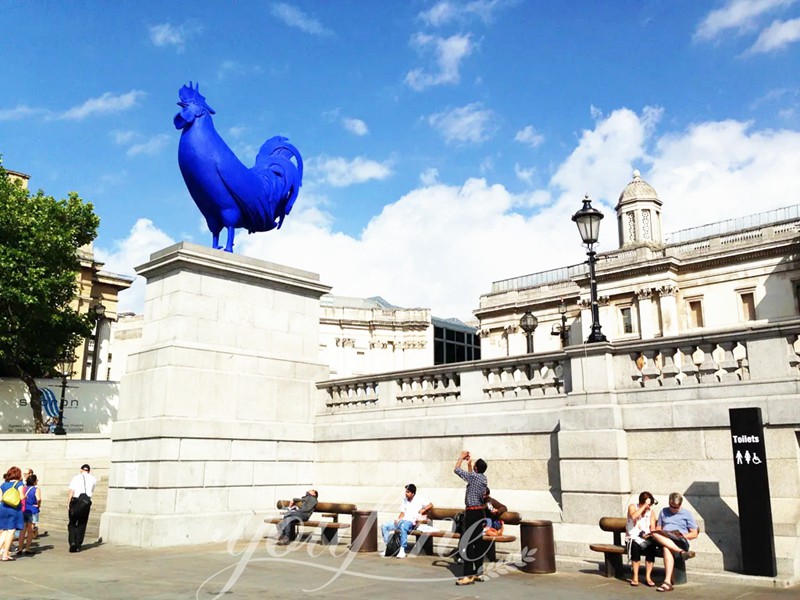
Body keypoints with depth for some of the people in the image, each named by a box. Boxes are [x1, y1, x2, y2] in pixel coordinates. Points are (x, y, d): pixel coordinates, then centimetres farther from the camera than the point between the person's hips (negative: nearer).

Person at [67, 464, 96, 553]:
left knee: (72, 523, 10)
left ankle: (72, 542, -7)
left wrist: (68, 504, -5)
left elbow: (71, 492, -6)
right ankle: (78, 545, 10)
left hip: (75, 502, -2)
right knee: (81, 525, 12)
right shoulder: (93, 479, 9)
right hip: (86, 502, 2)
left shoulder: (76, 478, 2)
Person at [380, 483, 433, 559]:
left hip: (411, 522, -7)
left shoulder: (419, 499, 1)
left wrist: (423, 510, -19)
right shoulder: (405, 499, 18)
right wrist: (398, 519, -1)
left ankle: (402, 551, -37)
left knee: (403, 526, -42)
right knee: (384, 526, -9)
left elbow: (430, 505, -4)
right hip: (402, 520, 7)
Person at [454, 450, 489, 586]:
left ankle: (468, 575, -10)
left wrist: (461, 457, 7)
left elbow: (456, 470, -6)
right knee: (479, 543, 11)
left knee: (468, 543, -8)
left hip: (472, 513, -9)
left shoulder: (474, 476, -14)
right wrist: (469, 463, 28)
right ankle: (478, 573, 16)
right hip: (481, 513, 9)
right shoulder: (483, 478, 9)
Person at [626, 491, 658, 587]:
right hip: (632, 538, -2)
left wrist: (649, 535, -20)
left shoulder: (651, 512, 9)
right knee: (636, 546, -36)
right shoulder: (632, 507, -1)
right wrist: (644, 506, -21)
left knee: (652, 546, -32)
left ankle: (648, 576, -24)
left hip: (646, 539, 3)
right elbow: (633, 516, -24)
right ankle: (635, 577, -27)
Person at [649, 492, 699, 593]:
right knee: (654, 534, -33)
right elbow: (657, 528, 23)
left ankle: (667, 582, -45)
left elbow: (694, 534, 10)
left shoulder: (687, 514, 14)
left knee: (667, 548, -38)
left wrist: (682, 536, -10)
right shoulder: (663, 512, 24)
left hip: (680, 542, -3)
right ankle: (681, 552, -41)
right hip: (663, 539, 4)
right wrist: (658, 533, -2)